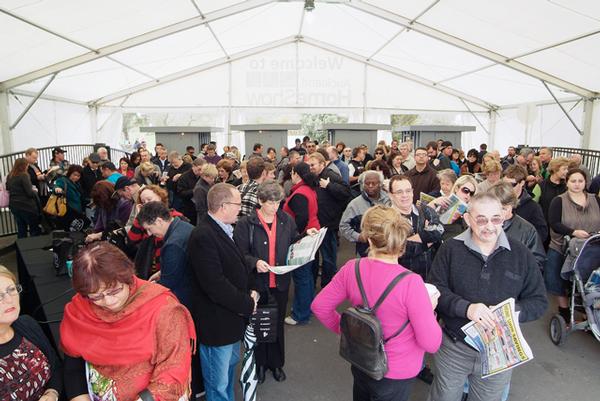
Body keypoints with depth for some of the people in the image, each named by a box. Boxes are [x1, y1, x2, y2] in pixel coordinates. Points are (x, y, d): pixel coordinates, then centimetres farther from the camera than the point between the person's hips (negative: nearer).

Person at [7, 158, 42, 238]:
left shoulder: (9, 176, 7)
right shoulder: (24, 176, -14)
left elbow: (8, 189, 19)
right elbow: (30, 193, -16)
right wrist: (35, 191, 4)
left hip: (14, 205, 7)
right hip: (26, 206, -7)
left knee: (21, 229, 12)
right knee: (35, 229, 3)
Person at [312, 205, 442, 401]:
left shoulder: (351, 269, -16)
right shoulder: (410, 282, -30)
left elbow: (319, 306, -6)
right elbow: (431, 343, -22)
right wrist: (429, 308, -6)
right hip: (396, 374, -3)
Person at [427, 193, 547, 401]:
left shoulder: (521, 254, -5)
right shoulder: (450, 249, -9)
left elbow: (538, 301, -2)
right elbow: (435, 290, -11)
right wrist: (466, 307, -28)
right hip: (453, 347, -1)